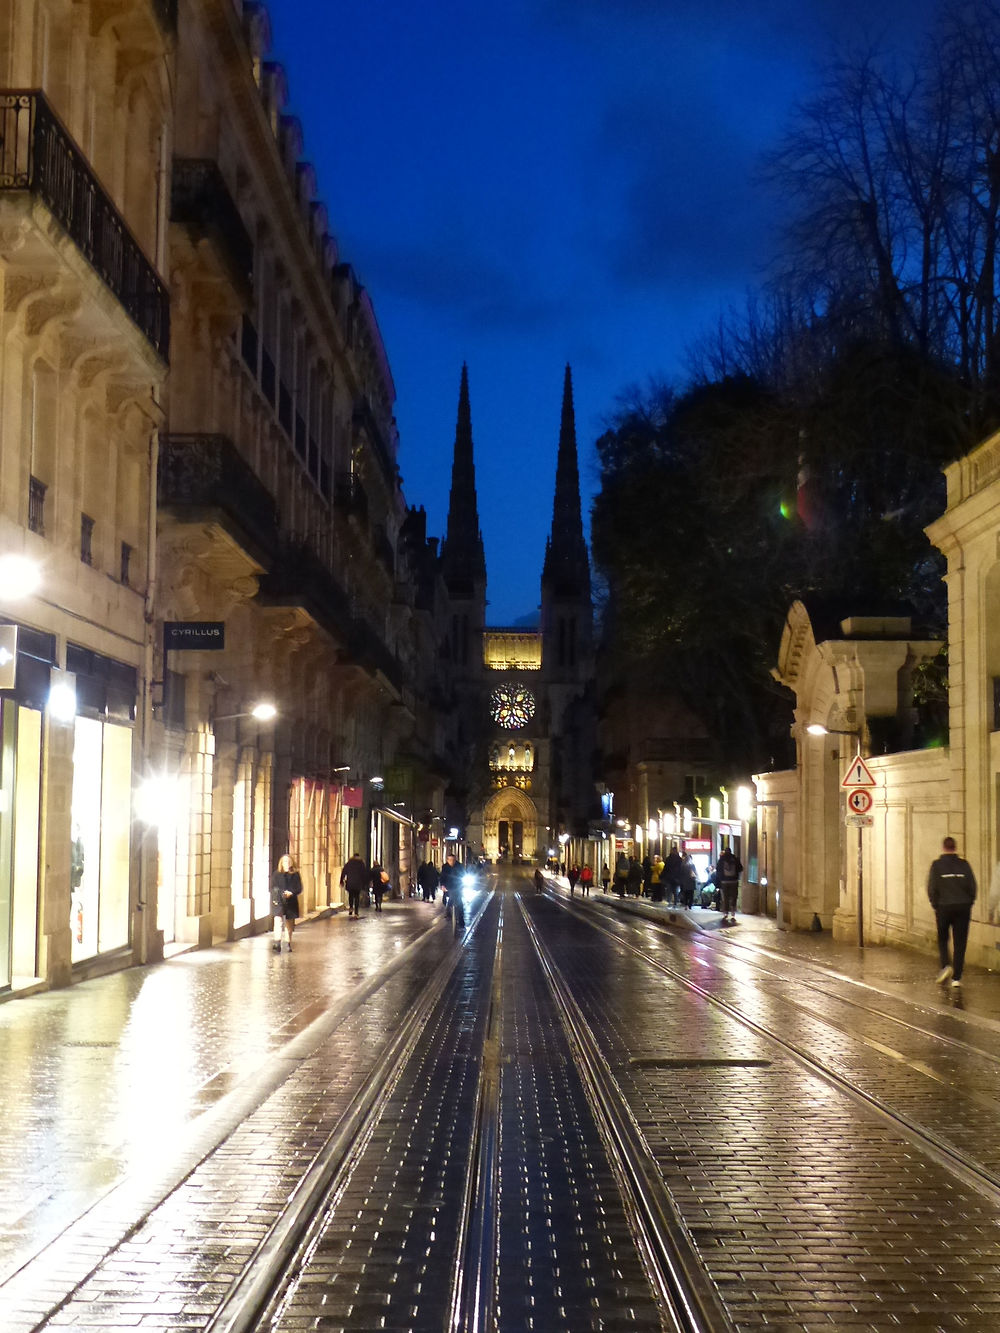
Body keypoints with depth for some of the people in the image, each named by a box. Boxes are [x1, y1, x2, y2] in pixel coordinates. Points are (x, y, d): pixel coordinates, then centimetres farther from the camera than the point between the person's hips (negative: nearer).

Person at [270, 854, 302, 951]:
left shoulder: (295, 875, 7)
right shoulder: (276, 875, 5)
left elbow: (299, 888, 4)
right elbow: (272, 888, 3)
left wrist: (291, 893, -15)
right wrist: (276, 897, -14)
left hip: (291, 902, 2)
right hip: (278, 902, -2)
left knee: (289, 924, 11)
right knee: (278, 920, -21)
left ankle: (289, 944, 26)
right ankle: (277, 943, -31)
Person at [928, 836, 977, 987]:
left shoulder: (937, 865, -4)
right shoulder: (964, 864, 0)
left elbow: (932, 888, -6)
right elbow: (972, 886, 0)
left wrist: (935, 905, 7)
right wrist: (969, 904, 12)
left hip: (944, 907, -1)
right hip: (963, 907, 1)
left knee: (942, 939, 15)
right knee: (960, 942, 6)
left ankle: (945, 966, -9)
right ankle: (956, 978, 4)